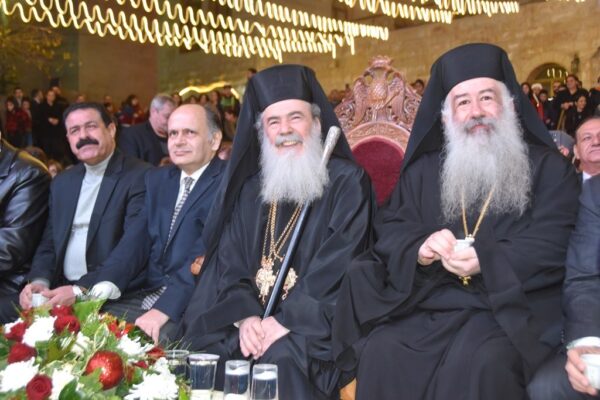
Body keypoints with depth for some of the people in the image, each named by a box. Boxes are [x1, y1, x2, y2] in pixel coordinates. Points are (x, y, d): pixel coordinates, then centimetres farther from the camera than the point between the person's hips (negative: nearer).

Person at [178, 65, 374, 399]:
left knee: (281, 358, -31)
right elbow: (229, 260, 6)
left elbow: (338, 267, -11)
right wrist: (245, 315, -12)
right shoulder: (251, 188, 12)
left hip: (314, 320, -4)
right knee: (202, 345, -19)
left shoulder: (347, 182, -2)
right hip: (253, 318, 4)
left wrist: (286, 320, -18)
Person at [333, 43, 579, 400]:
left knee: (479, 362, -32)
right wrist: (420, 249, -14)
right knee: (382, 352, -23)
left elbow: (554, 243, -5)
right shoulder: (424, 168, 15)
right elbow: (389, 228, 9)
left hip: (515, 304, -2)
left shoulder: (548, 166, 7)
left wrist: (487, 262, -21)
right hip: (429, 301, 3)